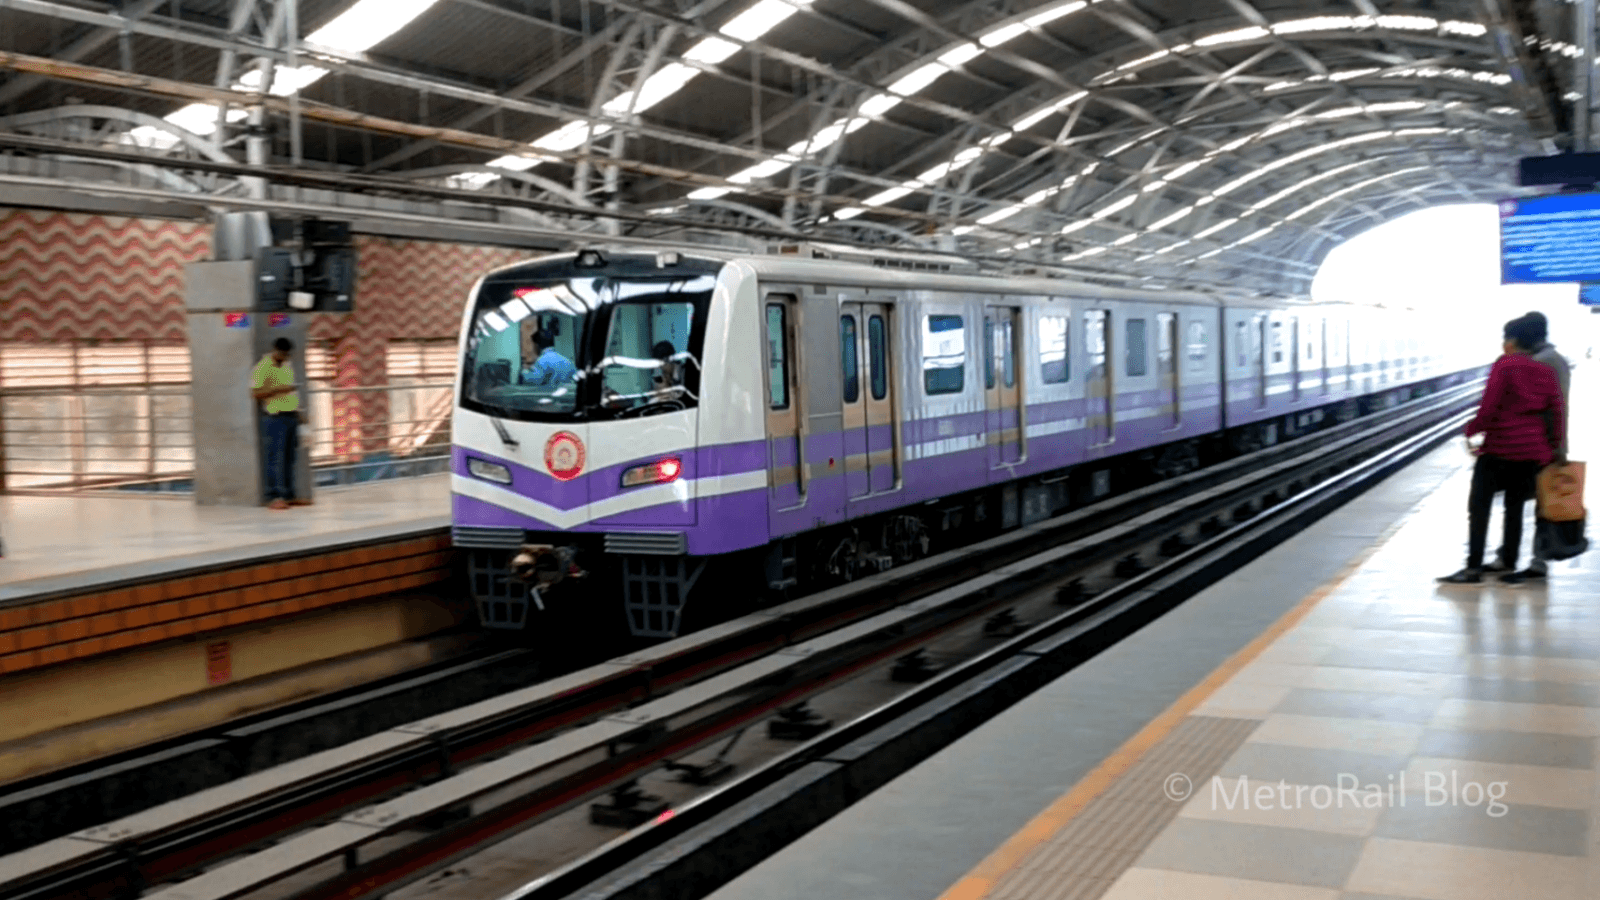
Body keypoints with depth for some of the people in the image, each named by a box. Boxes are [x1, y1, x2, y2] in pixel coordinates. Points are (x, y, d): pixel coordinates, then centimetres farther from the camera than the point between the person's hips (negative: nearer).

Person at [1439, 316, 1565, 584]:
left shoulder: (1504, 366, -11)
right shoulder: (1545, 371, 7)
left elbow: (1489, 406, -16)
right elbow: (1557, 412, 7)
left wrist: (1471, 431, -2)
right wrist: (1555, 446, 15)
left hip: (1500, 448, -6)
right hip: (1533, 452, 6)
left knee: (1479, 506, -3)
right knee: (1515, 507, 17)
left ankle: (1473, 568, -7)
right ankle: (1508, 560, 26)